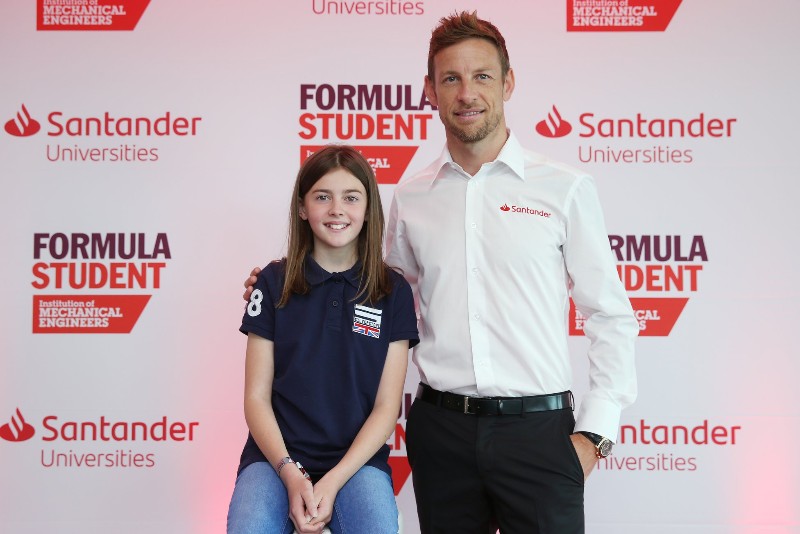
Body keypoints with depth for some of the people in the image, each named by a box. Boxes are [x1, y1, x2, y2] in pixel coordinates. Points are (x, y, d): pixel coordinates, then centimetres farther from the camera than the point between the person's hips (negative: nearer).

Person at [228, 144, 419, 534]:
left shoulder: (394, 292, 2)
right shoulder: (274, 283, 2)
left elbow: (387, 406, 0)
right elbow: (257, 398, 1)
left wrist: (333, 481, -12)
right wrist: (291, 474, -13)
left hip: (357, 460, 0)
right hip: (277, 457, 0)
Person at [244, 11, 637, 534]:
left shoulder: (565, 188, 0)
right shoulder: (410, 198, 8)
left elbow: (611, 317, 1)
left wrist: (595, 432, -5)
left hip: (538, 427, -2)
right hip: (441, 428, 3)